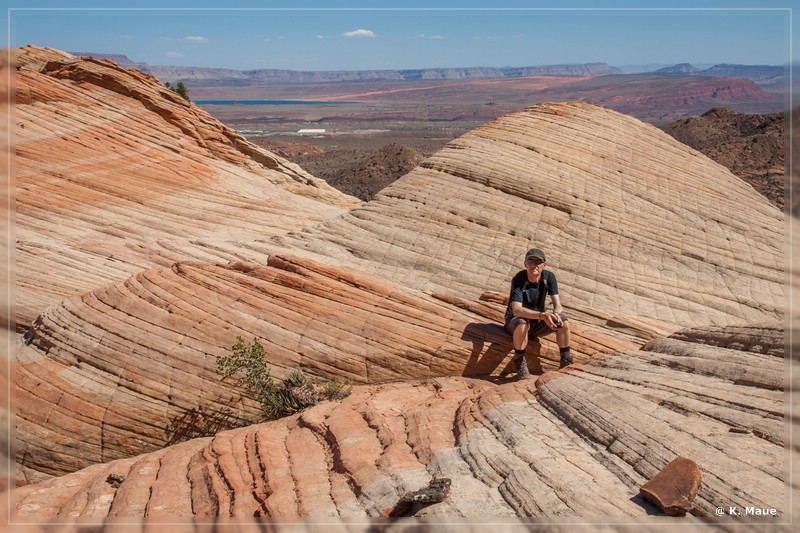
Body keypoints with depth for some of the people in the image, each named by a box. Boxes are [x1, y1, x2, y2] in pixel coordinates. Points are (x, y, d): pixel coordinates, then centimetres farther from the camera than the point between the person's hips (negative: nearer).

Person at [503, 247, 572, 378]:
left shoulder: (549, 277, -11)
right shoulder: (518, 279, -24)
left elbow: (558, 305, -14)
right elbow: (516, 310, -37)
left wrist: (556, 314, -39)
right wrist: (542, 315, -50)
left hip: (537, 323, 4)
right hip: (514, 321, -4)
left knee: (564, 320, -20)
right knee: (522, 323, -39)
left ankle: (566, 360, -9)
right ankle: (519, 361, -18)